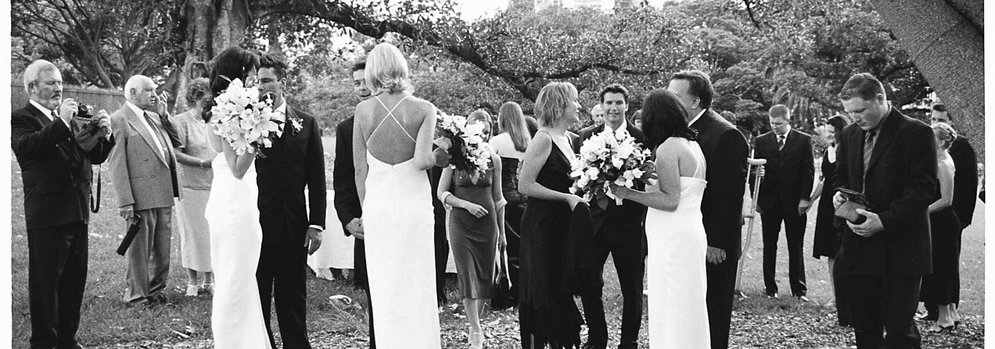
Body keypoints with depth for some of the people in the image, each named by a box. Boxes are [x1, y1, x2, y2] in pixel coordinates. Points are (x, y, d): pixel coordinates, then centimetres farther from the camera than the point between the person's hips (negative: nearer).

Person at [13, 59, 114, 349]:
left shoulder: (71, 117, 17)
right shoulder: (21, 118, -4)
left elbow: (94, 157, 16)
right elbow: (25, 146, -25)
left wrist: (103, 134, -3)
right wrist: (62, 122, -26)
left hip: (78, 213, 7)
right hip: (47, 214, -7)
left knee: (75, 279, 11)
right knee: (45, 281, 0)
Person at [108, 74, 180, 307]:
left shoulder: (154, 118, 17)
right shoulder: (118, 120, -7)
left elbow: (168, 152, 20)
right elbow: (117, 164, -12)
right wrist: (125, 201, -17)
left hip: (164, 194, 7)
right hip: (141, 196, -7)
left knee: (163, 248, 14)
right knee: (140, 250, 2)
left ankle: (157, 291, 26)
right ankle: (137, 296, 13)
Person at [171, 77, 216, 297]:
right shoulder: (181, 121, -5)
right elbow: (176, 154, -14)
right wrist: (203, 163, -19)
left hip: (215, 187, 5)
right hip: (191, 187, -5)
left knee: (213, 233, 6)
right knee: (193, 233, 2)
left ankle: (208, 280, 17)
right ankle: (193, 281, 13)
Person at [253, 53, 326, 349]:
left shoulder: (306, 123, 5)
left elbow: (316, 179, 5)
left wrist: (316, 224, -1)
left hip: (293, 226, 1)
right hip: (255, 222, -1)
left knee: (293, 299, 9)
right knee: (256, 299, 8)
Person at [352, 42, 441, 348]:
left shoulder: (363, 109, -1)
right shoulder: (424, 109, -6)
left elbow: (360, 169, 2)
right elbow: (422, 160, -18)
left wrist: (366, 210, 11)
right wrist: (442, 156, 3)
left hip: (377, 204, 2)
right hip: (413, 203, -1)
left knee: (384, 290, 10)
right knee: (417, 287, 8)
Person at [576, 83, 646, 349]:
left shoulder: (642, 138, -3)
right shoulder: (586, 137, 5)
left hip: (629, 224, -2)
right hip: (594, 221, 2)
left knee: (632, 290, 8)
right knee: (589, 285, 8)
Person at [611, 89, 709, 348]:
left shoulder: (667, 148, -14)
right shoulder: (693, 145, 13)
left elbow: (670, 201, -19)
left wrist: (629, 193, -16)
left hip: (672, 240, -9)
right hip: (691, 235, 9)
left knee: (671, 311, -2)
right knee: (690, 309, 15)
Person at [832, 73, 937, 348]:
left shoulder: (916, 133, -10)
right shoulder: (851, 134, 11)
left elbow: (923, 190, -14)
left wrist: (884, 221, -21)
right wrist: (840, 193, 1)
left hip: (899, 250, -6)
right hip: (860, 248, 6)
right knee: (863, 326, 10)